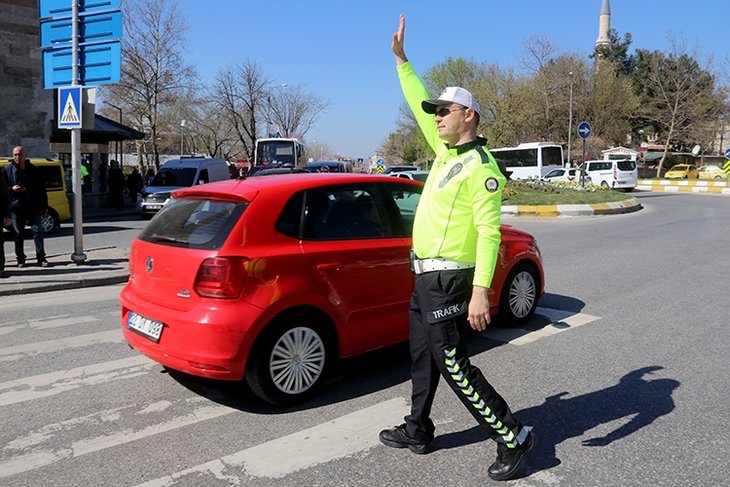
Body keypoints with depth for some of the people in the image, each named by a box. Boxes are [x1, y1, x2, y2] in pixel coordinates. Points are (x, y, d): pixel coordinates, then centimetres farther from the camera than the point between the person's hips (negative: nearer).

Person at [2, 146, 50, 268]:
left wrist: (44, 205, 8)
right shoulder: (7, 170, 4)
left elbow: (42, 188, 10)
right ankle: (20, 259, 14)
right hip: (16, 207, 0)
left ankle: (41, 258, 1)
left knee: (38, 231, -3)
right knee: (18, 234, 5)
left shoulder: (34, 170, 7)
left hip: (34, 207, 0)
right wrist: (11, 189, -15)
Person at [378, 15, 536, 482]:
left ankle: (513, 437, 10)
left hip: (447, 281, -9)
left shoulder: (480, 166, -16)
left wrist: (481, 291, -30)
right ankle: (418, 431, 33)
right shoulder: (446, 151, 10)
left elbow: (489, 231, -23)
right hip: (426, 277, 10)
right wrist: (401, 58, 23)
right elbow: (420, 105, 23)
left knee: (453, 364, -4)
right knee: (423, 357, 18)